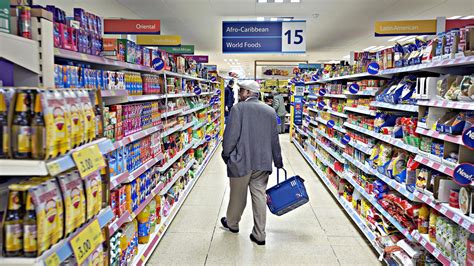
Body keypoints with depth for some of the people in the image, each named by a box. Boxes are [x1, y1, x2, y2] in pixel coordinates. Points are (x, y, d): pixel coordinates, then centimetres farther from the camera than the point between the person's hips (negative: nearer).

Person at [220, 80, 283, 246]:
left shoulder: (239, 108, -10)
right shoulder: (270, 111, 6)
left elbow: (231, 135, -14)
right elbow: (274, 139, 10)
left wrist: (226, 154, 2)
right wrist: (278, 162, 18)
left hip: (241, 162, -4)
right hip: (263, 163, 4)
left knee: (238, 196, 14)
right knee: (260, 196, 8)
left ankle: (232, 223, 36)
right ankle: (259, 235, 14)